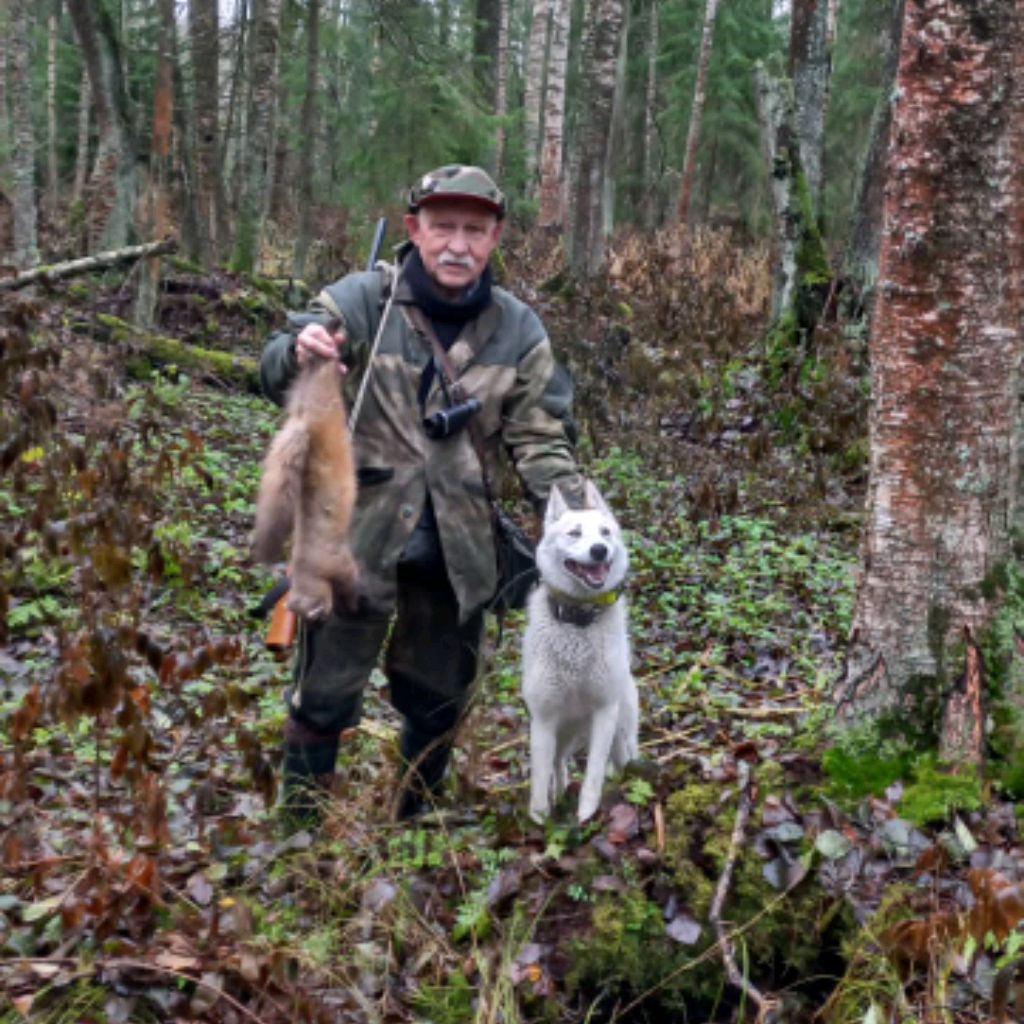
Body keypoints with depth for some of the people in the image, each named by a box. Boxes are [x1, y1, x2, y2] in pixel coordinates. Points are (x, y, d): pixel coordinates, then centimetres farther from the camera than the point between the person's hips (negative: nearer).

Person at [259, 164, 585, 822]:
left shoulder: (518, 331, 1)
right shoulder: (360, 302, -9)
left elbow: (540, 439, 3)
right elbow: (277, 380, -10)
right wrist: (298, 351, -34)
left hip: (458, 551, 4)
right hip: (357, 538, -3)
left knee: (439, 699, 19)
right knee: (325, 694, 4)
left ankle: (417, 822, 42)